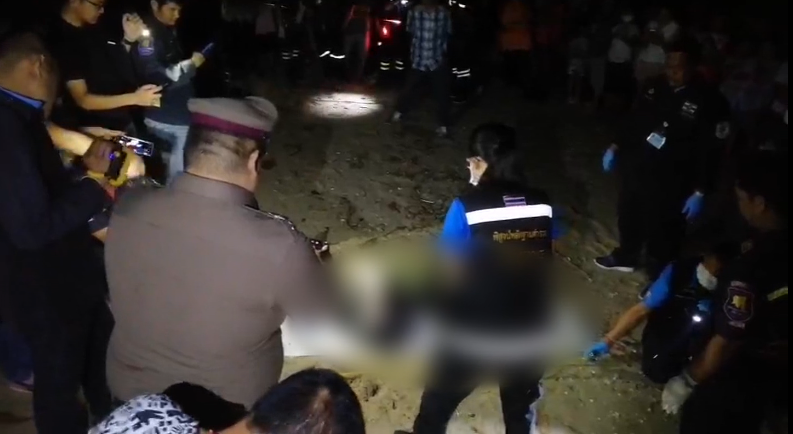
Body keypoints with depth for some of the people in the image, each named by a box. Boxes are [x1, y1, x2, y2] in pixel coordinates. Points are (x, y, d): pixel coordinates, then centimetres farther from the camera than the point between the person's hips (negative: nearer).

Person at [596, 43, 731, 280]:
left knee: (661, 232, 7)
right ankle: (625, 257, 51)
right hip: (635, 168, 6)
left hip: (668, 183, -6)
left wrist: (699, 192, -16)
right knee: (628, 217, 25)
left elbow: (709, 153, -14)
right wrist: (616, 147, 14)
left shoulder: (706, 104, -16)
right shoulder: (655, 88, -1)